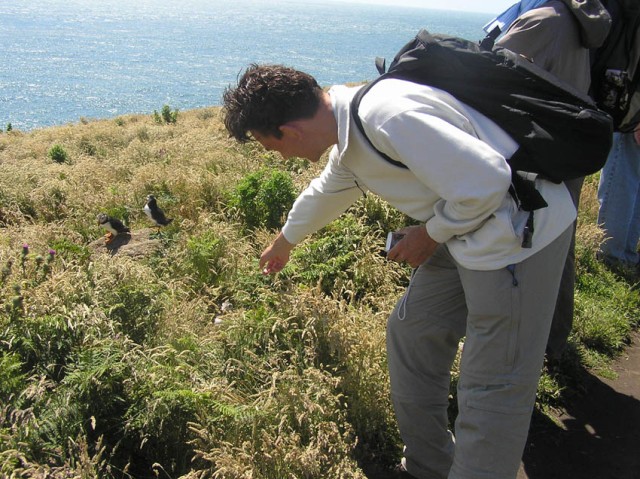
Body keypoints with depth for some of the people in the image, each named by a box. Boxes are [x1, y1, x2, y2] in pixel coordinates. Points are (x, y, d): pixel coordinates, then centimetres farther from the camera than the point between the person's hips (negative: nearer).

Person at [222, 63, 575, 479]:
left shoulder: (389, 117, -25)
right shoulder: (350, 128, 7)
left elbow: (484, 181, -27)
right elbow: (327, 191, 28)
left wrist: (431, 233, -9)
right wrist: (285, 242, 46)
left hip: (518, 233, -10)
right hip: (468, 228, 10)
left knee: (492, 386, -1)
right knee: (410, 333, 18)